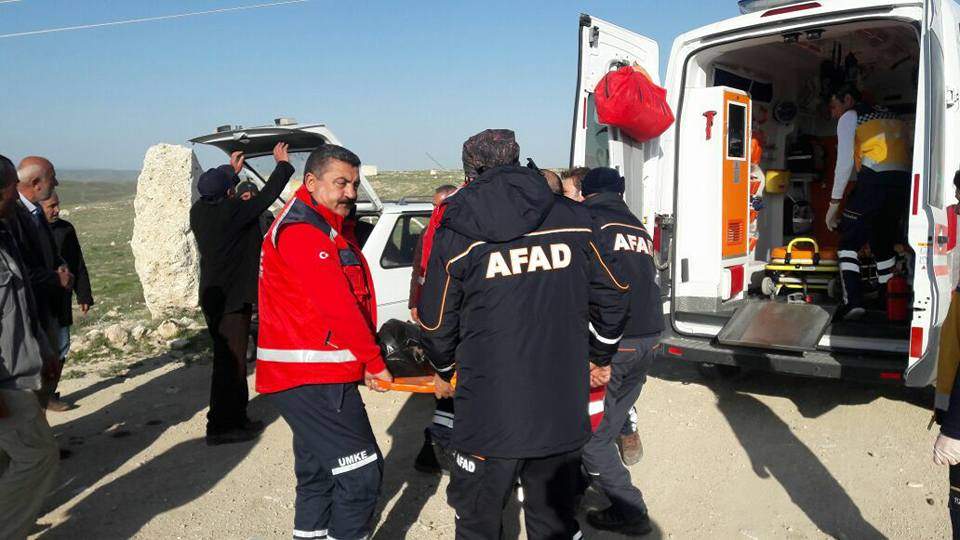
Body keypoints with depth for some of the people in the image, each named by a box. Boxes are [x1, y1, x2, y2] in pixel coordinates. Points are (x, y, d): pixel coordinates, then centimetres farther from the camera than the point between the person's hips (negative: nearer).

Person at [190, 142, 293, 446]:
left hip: (212, 298, 9)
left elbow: (214, 195, 26)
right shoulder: (232, 212, -19)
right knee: (229, 362, -4)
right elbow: (268, 195, -10)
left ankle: (237, 418, 25)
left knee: (231, 360, 16)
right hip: (232, 300, -9)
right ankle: (220, 427, 0)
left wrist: (232, 171, 35)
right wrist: (282, 164, 4)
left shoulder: (199, 211, 3)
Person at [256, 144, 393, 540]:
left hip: (312, 376, 11)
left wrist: (365, 360, 5)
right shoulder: (301, 230, -16)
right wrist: (375, 362, -10)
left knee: (319, 471, 21)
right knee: (361, 472, -7)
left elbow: (354, 300, 14)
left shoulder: (333, 228, 17)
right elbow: (338, 308, -19)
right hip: (311, 378, -11)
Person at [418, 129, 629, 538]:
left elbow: (436, 320, 1)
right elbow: (611, 296, 7)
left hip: (489, 409, -2)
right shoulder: (574, 219, 0)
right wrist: (600, 358, 23)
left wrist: (444, 371, 21)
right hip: (562, 410, 3)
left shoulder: (457, 231, -6)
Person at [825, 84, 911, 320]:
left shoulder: (849, 117, 11)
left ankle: (853, 301, -12)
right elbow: (911, 155, 23)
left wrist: (834, 203, 2)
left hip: (874, 179, -6)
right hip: (905, 182, 6)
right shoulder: (893, 116, 29)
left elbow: (845, 162, 0)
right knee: (884, 244, 18)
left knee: (849, 241, 2)